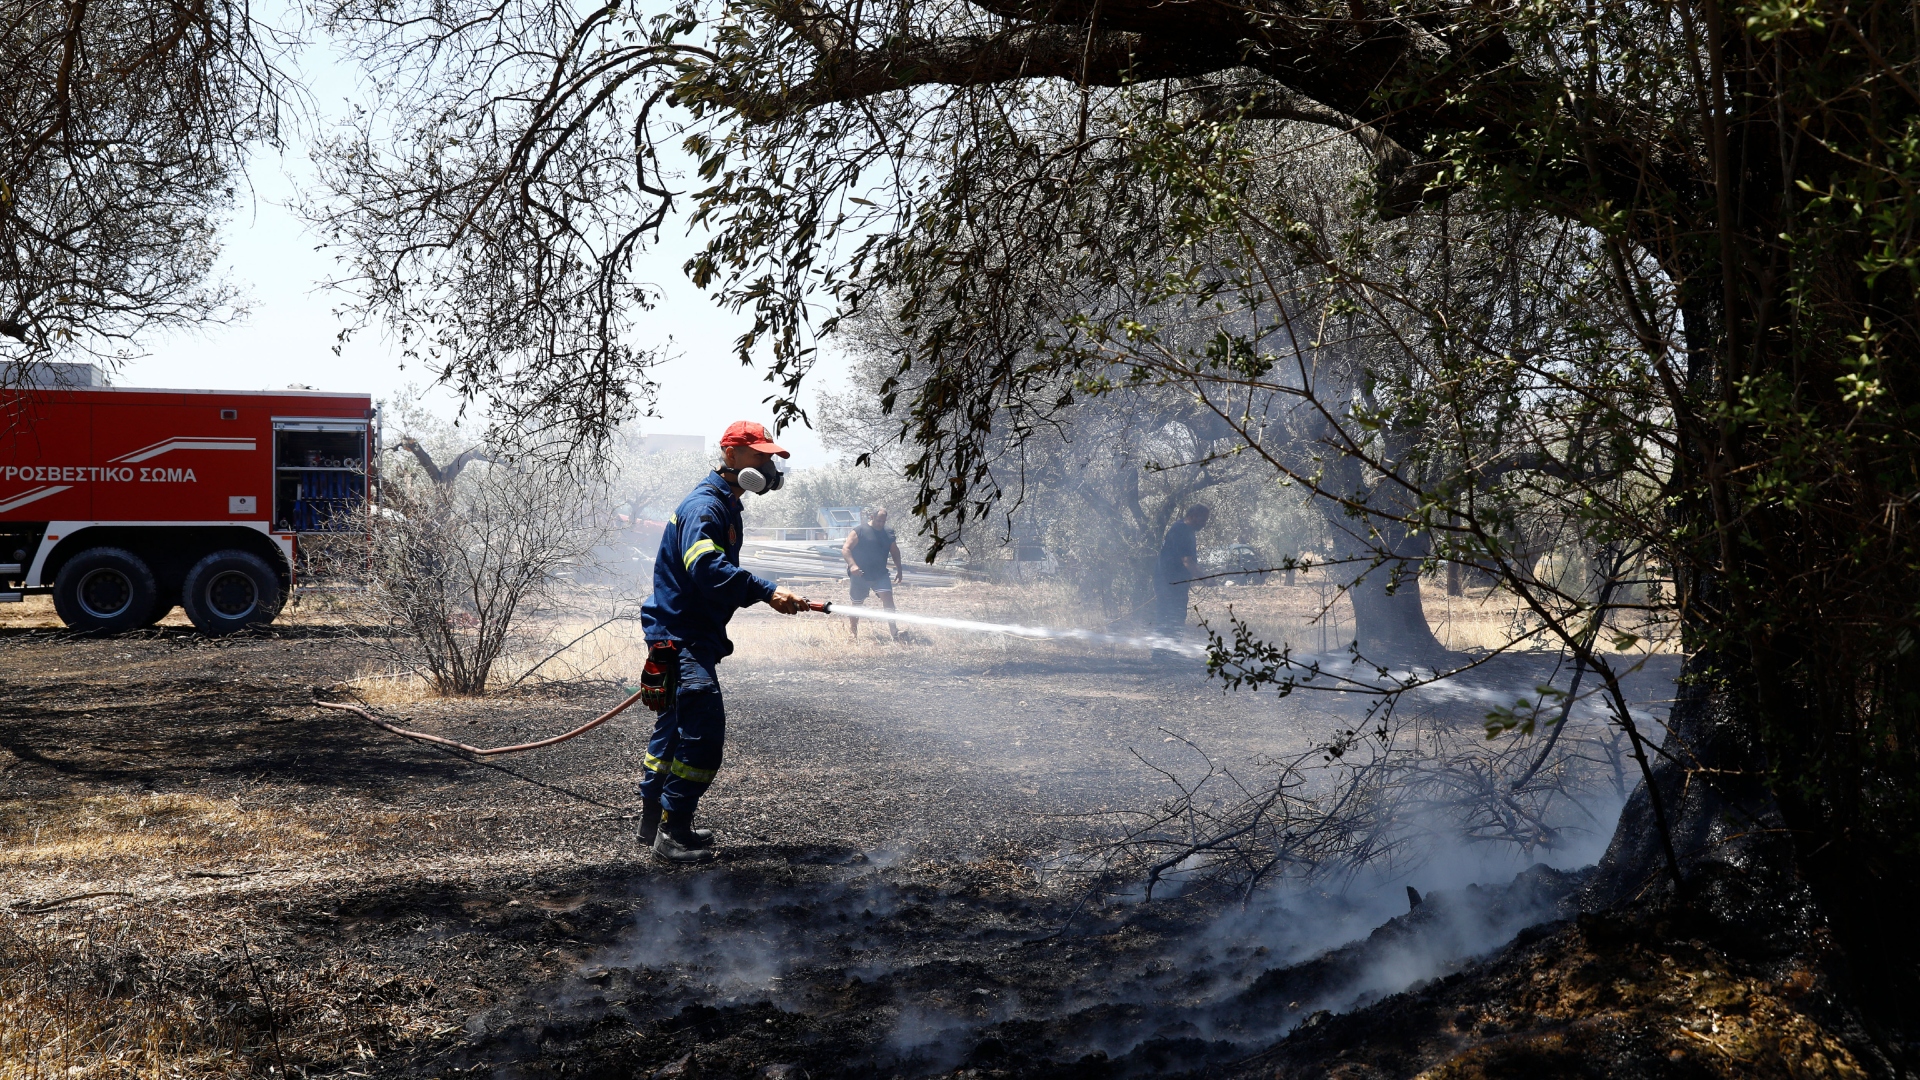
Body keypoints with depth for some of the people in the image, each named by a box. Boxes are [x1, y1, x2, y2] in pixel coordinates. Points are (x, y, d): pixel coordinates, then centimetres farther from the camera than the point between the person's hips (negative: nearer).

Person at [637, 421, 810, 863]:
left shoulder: (725, 507, 17)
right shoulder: (704, 506, -17)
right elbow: (707, 568, -33)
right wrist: (767, 591, -36)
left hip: (694, 636, 11)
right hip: (680, 636, -11)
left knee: (677, 725, 18)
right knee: (703, 728, -16)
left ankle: (653, 820, 29)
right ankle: (672, 831, -12)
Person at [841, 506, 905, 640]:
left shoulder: (888, 533, 9)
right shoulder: (859, 531, -7)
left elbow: (895, 551, 23)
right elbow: (845, 549, -12)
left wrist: (899, 570, 19)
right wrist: (852, 565, -27)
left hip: (880, 574, 3)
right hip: (860, 575, -3)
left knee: (888, 598, -14)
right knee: (857, 604, 7)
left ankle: (894, 632, -18)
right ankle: (853, 633, 23)